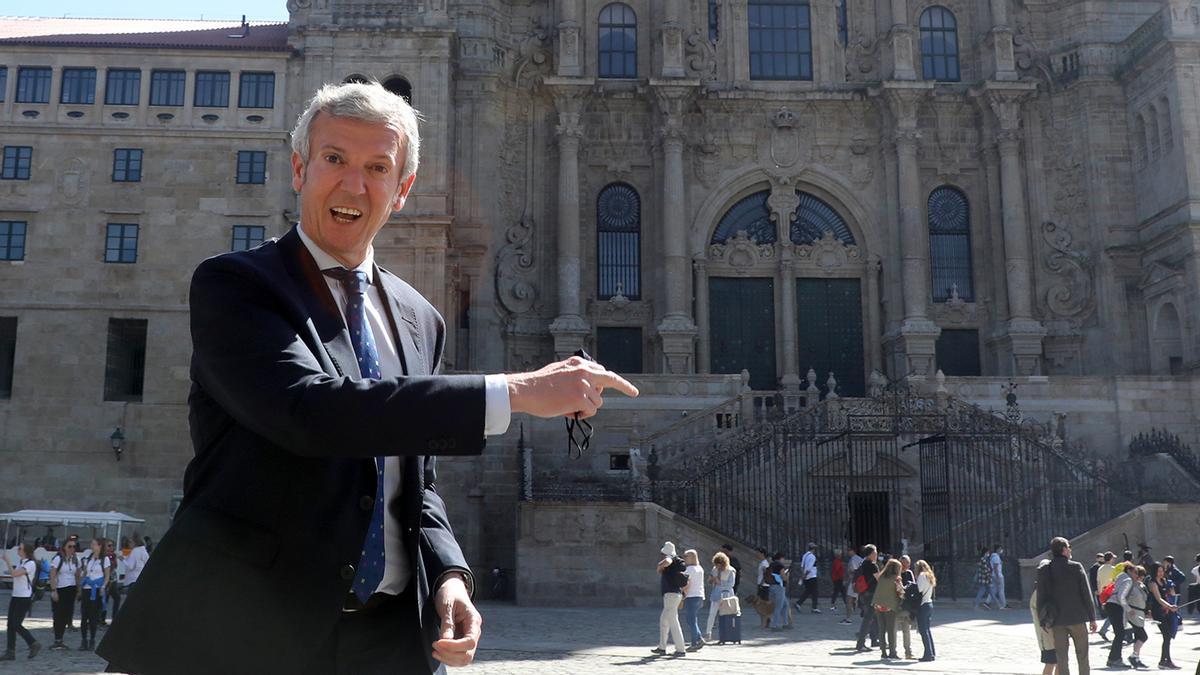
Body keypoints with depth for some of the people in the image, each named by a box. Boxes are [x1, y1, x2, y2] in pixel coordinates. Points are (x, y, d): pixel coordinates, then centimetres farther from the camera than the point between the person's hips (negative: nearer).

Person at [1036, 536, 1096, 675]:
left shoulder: (1043, 570, -2)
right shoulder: (1076, 567, -7)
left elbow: (1041, 597, -1)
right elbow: (1086, 594, -6)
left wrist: (1043, 621, 5)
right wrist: (1092, 618, 1)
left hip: (1057, 620, 2)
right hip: (1077, 618, -2)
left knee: (1062, 658, 6)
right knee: (1082, 656, 12)